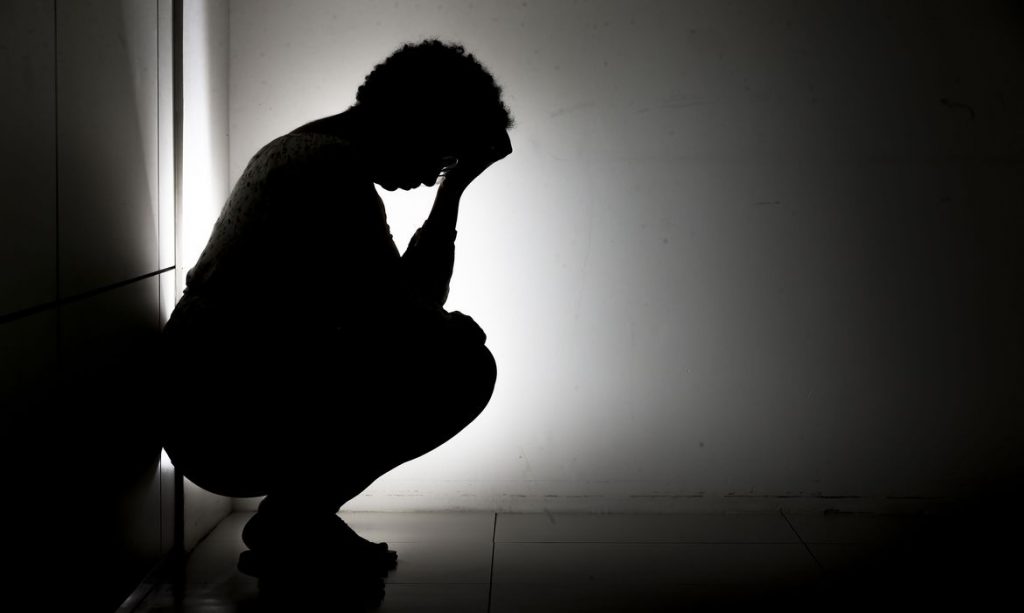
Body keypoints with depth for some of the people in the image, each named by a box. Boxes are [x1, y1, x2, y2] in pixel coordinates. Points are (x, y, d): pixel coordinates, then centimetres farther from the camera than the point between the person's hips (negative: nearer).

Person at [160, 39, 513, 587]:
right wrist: (458, 330, 4)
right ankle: (292, 524, -4)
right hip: (231, 431, -10)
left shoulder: (302, 149, 18)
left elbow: (380, 303, 20)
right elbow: (401, 321, -17)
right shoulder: (337, 171, -15)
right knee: (462, 365, -11)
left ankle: (296, 518, 14)